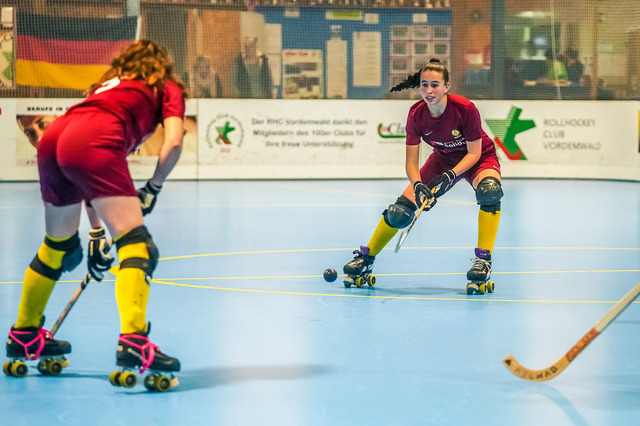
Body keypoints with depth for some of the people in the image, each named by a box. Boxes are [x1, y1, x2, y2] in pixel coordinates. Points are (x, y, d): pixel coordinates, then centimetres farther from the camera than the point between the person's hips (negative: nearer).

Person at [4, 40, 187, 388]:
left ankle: (24, 335, 38)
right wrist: (153, 189, 19)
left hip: (52, 139, 7)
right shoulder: (168, 88, 23)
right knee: (136, 243, -8)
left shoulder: (109, 86, 39)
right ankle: (133, 340, -25)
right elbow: (173, 143, 4)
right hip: (93, 144, -7)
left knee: (58, 245, 24)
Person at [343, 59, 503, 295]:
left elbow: (474, 152, -23)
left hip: (479, 158, -3)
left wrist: (450, 176, -37)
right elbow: (411, 162, -18)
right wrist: (418, 185, -38)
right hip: (443, 159, 3)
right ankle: (365, 259, 15)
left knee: (489, 190, -38)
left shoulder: (465, 109, -31)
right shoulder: (416, 115, -21)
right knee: (400, 211, -7)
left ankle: (483, 260, -30)